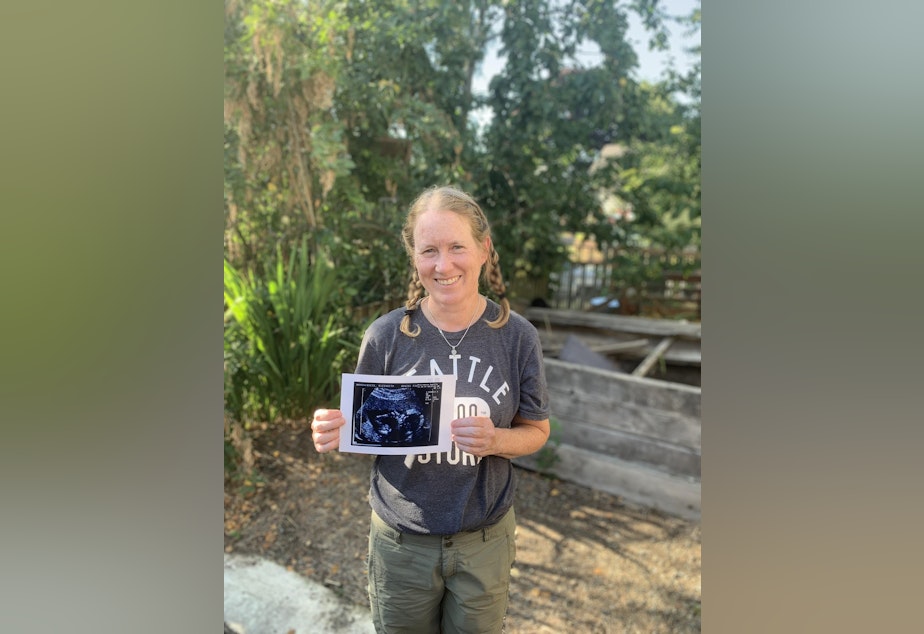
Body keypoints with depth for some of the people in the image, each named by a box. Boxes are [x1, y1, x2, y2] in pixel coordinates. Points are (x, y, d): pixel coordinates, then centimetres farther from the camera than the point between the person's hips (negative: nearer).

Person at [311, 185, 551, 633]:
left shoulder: (516, 336, -13)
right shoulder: (386, 336, -14)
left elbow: (536, 430, -2)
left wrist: (497, 441, -23)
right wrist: (337, 434, -24)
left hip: (484, 538, 1)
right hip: (402, 540, 0)